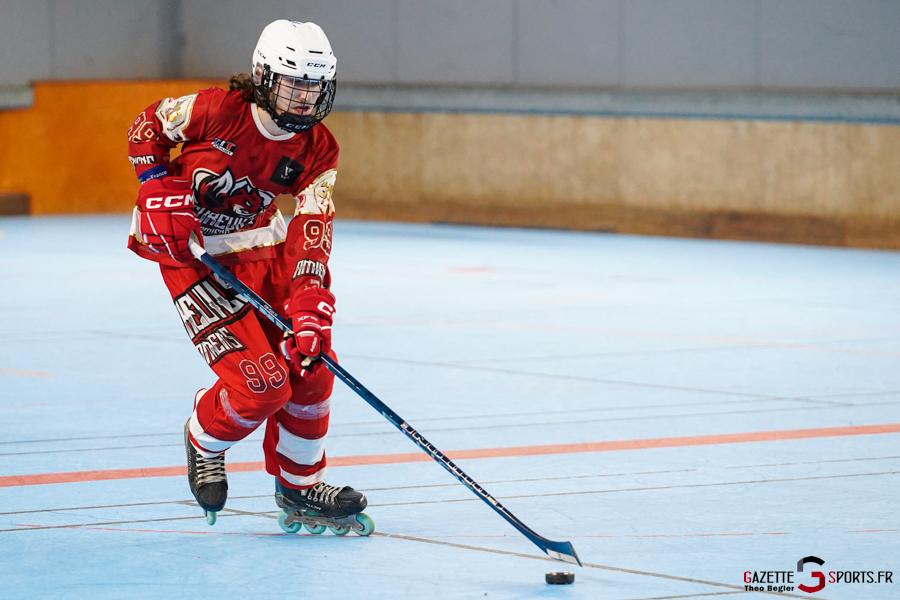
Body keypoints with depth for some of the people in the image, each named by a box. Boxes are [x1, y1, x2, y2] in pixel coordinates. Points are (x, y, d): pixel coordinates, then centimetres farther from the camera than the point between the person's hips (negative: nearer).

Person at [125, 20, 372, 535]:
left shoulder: (319, 151, -9)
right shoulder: (218, 111, -21)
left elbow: (310, 236, -17)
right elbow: (147, 129, -4)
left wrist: (310, 309, -30)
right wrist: (160, 190, -17)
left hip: (266, 255, 5)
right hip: (193, 256, -5)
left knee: (310, 364, -3)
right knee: (260, 385, -16)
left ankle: (300, 487, 18)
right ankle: (205, 439, 17)